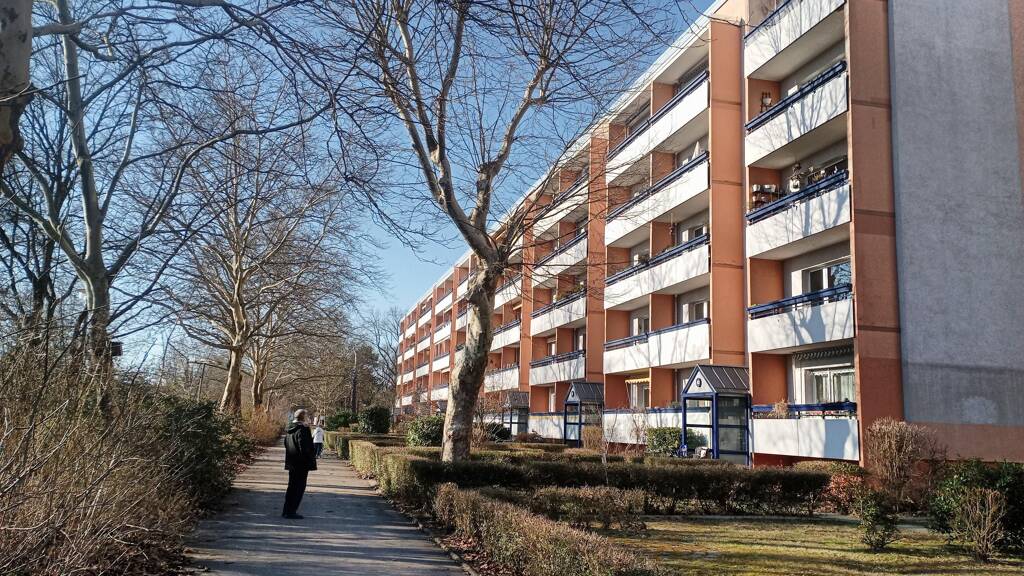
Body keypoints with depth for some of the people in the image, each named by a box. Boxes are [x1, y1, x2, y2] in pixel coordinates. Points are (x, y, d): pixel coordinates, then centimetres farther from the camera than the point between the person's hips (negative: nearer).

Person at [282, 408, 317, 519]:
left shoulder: (289, 429, 11)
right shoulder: (302, 429, -18)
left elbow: (286, 444, 19)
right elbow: (304, 446, -22)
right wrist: (311, 458, -13)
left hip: (291, 462, 9)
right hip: (301, 464, -9)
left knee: (292, 486, 18)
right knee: (299, 487, -2)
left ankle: (287, 510, 24)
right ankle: (291, 511, -2)